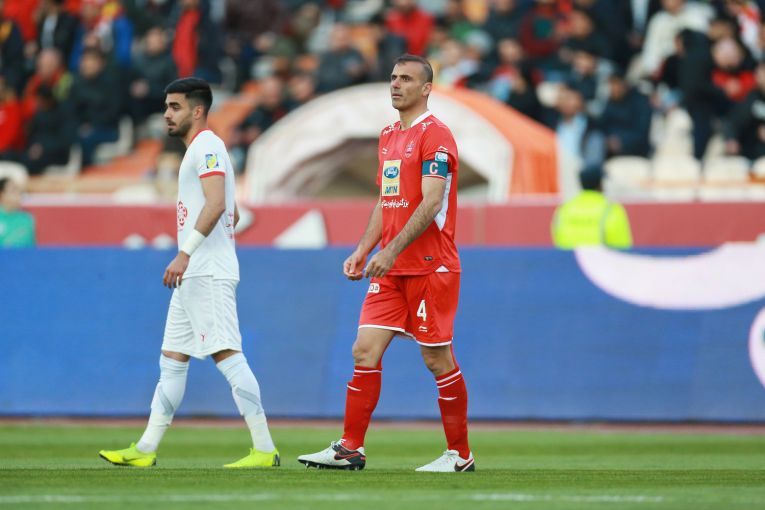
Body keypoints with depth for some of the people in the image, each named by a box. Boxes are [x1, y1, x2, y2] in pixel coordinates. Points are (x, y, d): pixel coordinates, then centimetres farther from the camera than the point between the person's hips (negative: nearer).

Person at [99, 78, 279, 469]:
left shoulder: (206, 146, -9)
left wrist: (186, 253, -28)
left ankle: (264, 449, -16)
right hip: (195, 275, 11)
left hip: (208, 275, -11)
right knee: (172, 359, 10)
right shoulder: (199, 150, 22)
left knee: (227, 354, -14)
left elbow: (217, 204, -24)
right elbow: (232, 214, 28)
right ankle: (145, 450, 13)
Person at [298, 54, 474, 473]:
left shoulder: (434, 135, -10)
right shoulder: (388, 136, 16)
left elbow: (431, 203, -19)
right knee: (365, 351, 0)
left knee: (438, 358, -2)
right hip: (392, 271, 8)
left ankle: (459, 455, 8)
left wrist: (391, 251, -24)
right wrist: (362, 250, 11)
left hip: (430, 266, -8)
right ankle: (350, 448, 1)